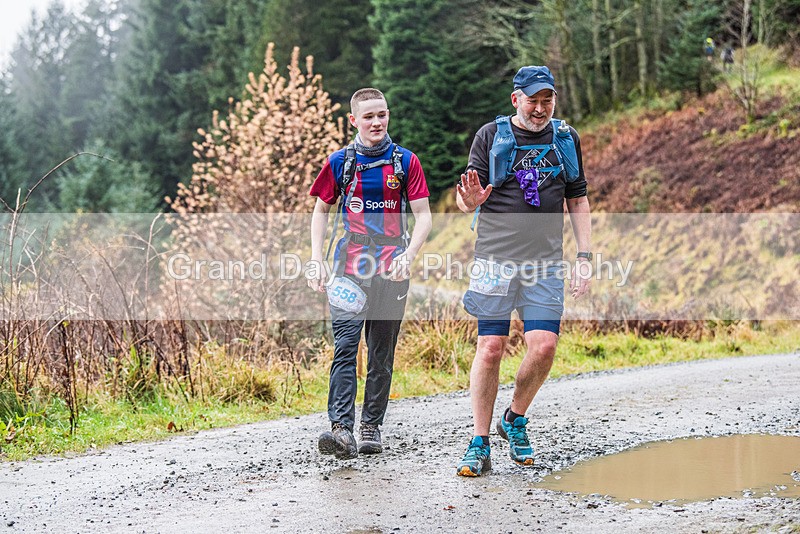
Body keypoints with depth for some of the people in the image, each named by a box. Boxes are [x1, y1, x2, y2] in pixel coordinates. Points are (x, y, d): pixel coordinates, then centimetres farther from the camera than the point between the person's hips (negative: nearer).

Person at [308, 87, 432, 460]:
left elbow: (423, 216, 1)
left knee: (382, 354, 6)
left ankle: (371, 426, 17)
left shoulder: (405, 161, 4)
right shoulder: (340, 162, 6)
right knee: (345, 347, -14)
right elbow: (321, 211, 14)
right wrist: (316, 260, 2)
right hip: (349, 268, 0)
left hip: (391, 271, 1)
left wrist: (407, 256, -14)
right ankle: (341, 429, -22)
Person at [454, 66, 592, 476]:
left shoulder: (566, 139, 12)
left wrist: (584, 257, 8)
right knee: (490, 348, -5)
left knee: (544, 346, -10)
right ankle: (480, 443, 4)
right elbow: (467, 200, 2)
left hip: (545, 263, 2)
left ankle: (514, 420, 16)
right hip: (495, 260, -2)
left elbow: (577, 201, 16)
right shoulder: (490, 136, 4)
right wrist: (470, 200, -23)